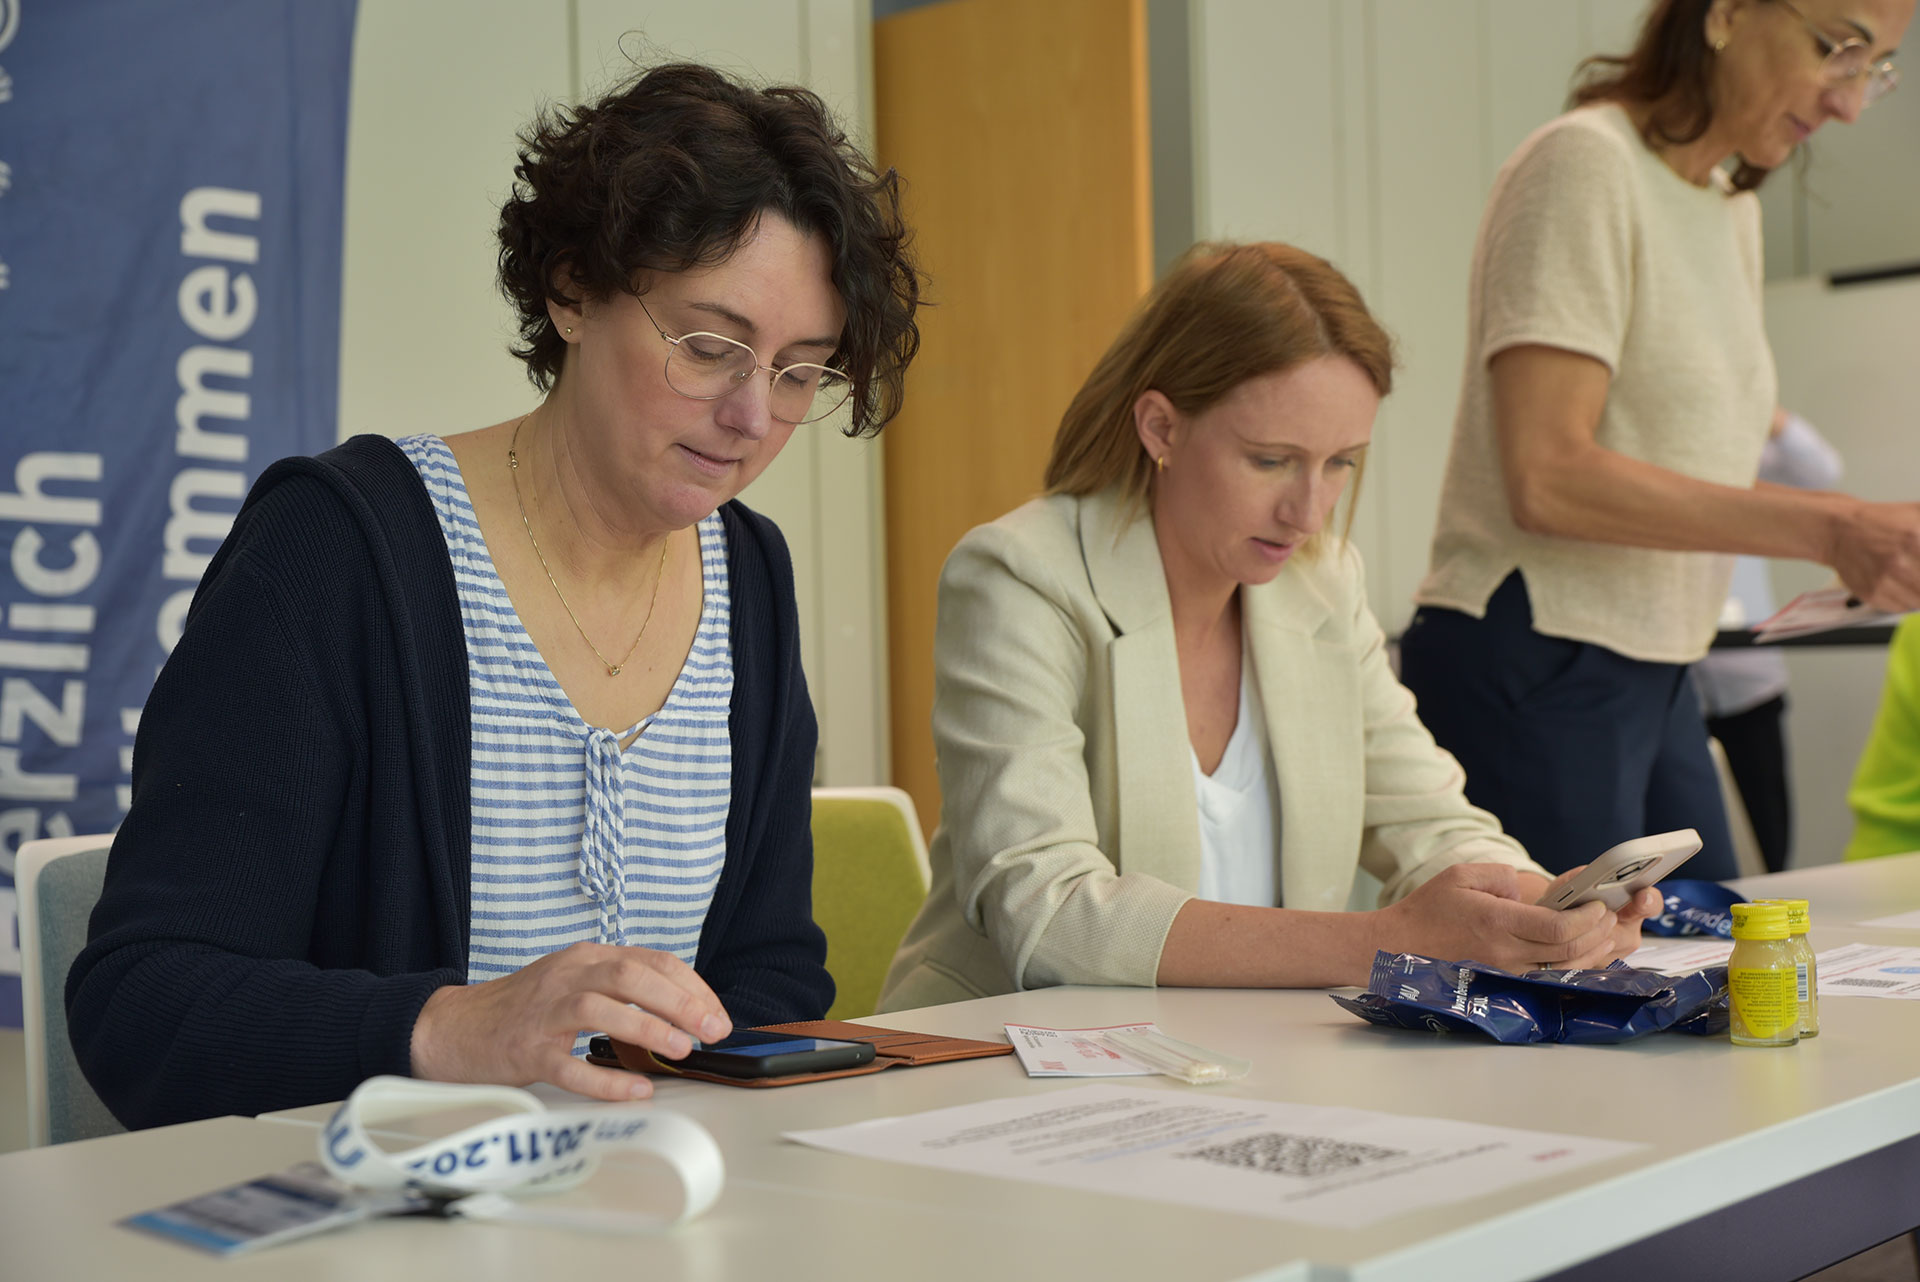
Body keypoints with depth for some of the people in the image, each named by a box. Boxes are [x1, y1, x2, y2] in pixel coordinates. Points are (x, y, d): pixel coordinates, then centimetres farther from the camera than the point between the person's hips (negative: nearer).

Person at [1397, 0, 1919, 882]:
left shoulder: (1732, 204, 16)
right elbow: (1547, 479, -22)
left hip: (1654, 676, 9)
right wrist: (1825, 529, -22)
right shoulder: (1584, 165, -12)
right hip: (1533, 677, -9)